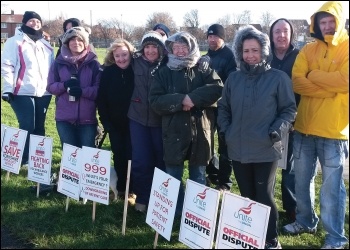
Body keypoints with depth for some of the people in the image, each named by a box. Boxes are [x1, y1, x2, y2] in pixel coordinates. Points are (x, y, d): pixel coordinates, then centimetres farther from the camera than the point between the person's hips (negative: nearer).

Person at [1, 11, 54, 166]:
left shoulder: (46, 45, 20)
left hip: (43, 93, 6)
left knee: (39, 128, 8)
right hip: (22, 93, -5)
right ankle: (23, 161, 2)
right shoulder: (15, 42, 0)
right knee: (27, 127, -7)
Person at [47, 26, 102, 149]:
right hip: (64, 118, 1)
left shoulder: (94, 64, 0)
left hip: (87, 118, -1)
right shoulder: (59, 63, 4)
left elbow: (100, 89, -4)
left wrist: (82, 91, -21)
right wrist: (64, 85, -15)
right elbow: (50, 87, 5)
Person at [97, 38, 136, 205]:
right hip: (114, 123, 2)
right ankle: (121, 188, 23)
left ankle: (131, 190, 15)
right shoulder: (108, 72, -3)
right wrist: (105, 121, -6)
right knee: (118, 156, 9)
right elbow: (101, 99, -2)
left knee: (131, 156, 2)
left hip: (134, 122, -2)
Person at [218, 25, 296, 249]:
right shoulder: (234, 78, 9)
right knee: (247, 196, 14)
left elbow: (289, 109, -1)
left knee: (264, 197, 2)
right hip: (238, 149, 4)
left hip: (266, 150, -4)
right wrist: (224, 129, 6)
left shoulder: (278, 78, -4)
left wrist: (278, 130, -14)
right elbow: (224, 107, 19)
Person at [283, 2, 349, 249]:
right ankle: (306, 221, 38)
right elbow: (297, 82, -6)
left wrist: (313, 75, -9)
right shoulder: (308, 50, 8)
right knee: (302, 180, 17)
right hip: (304, 127, 5)